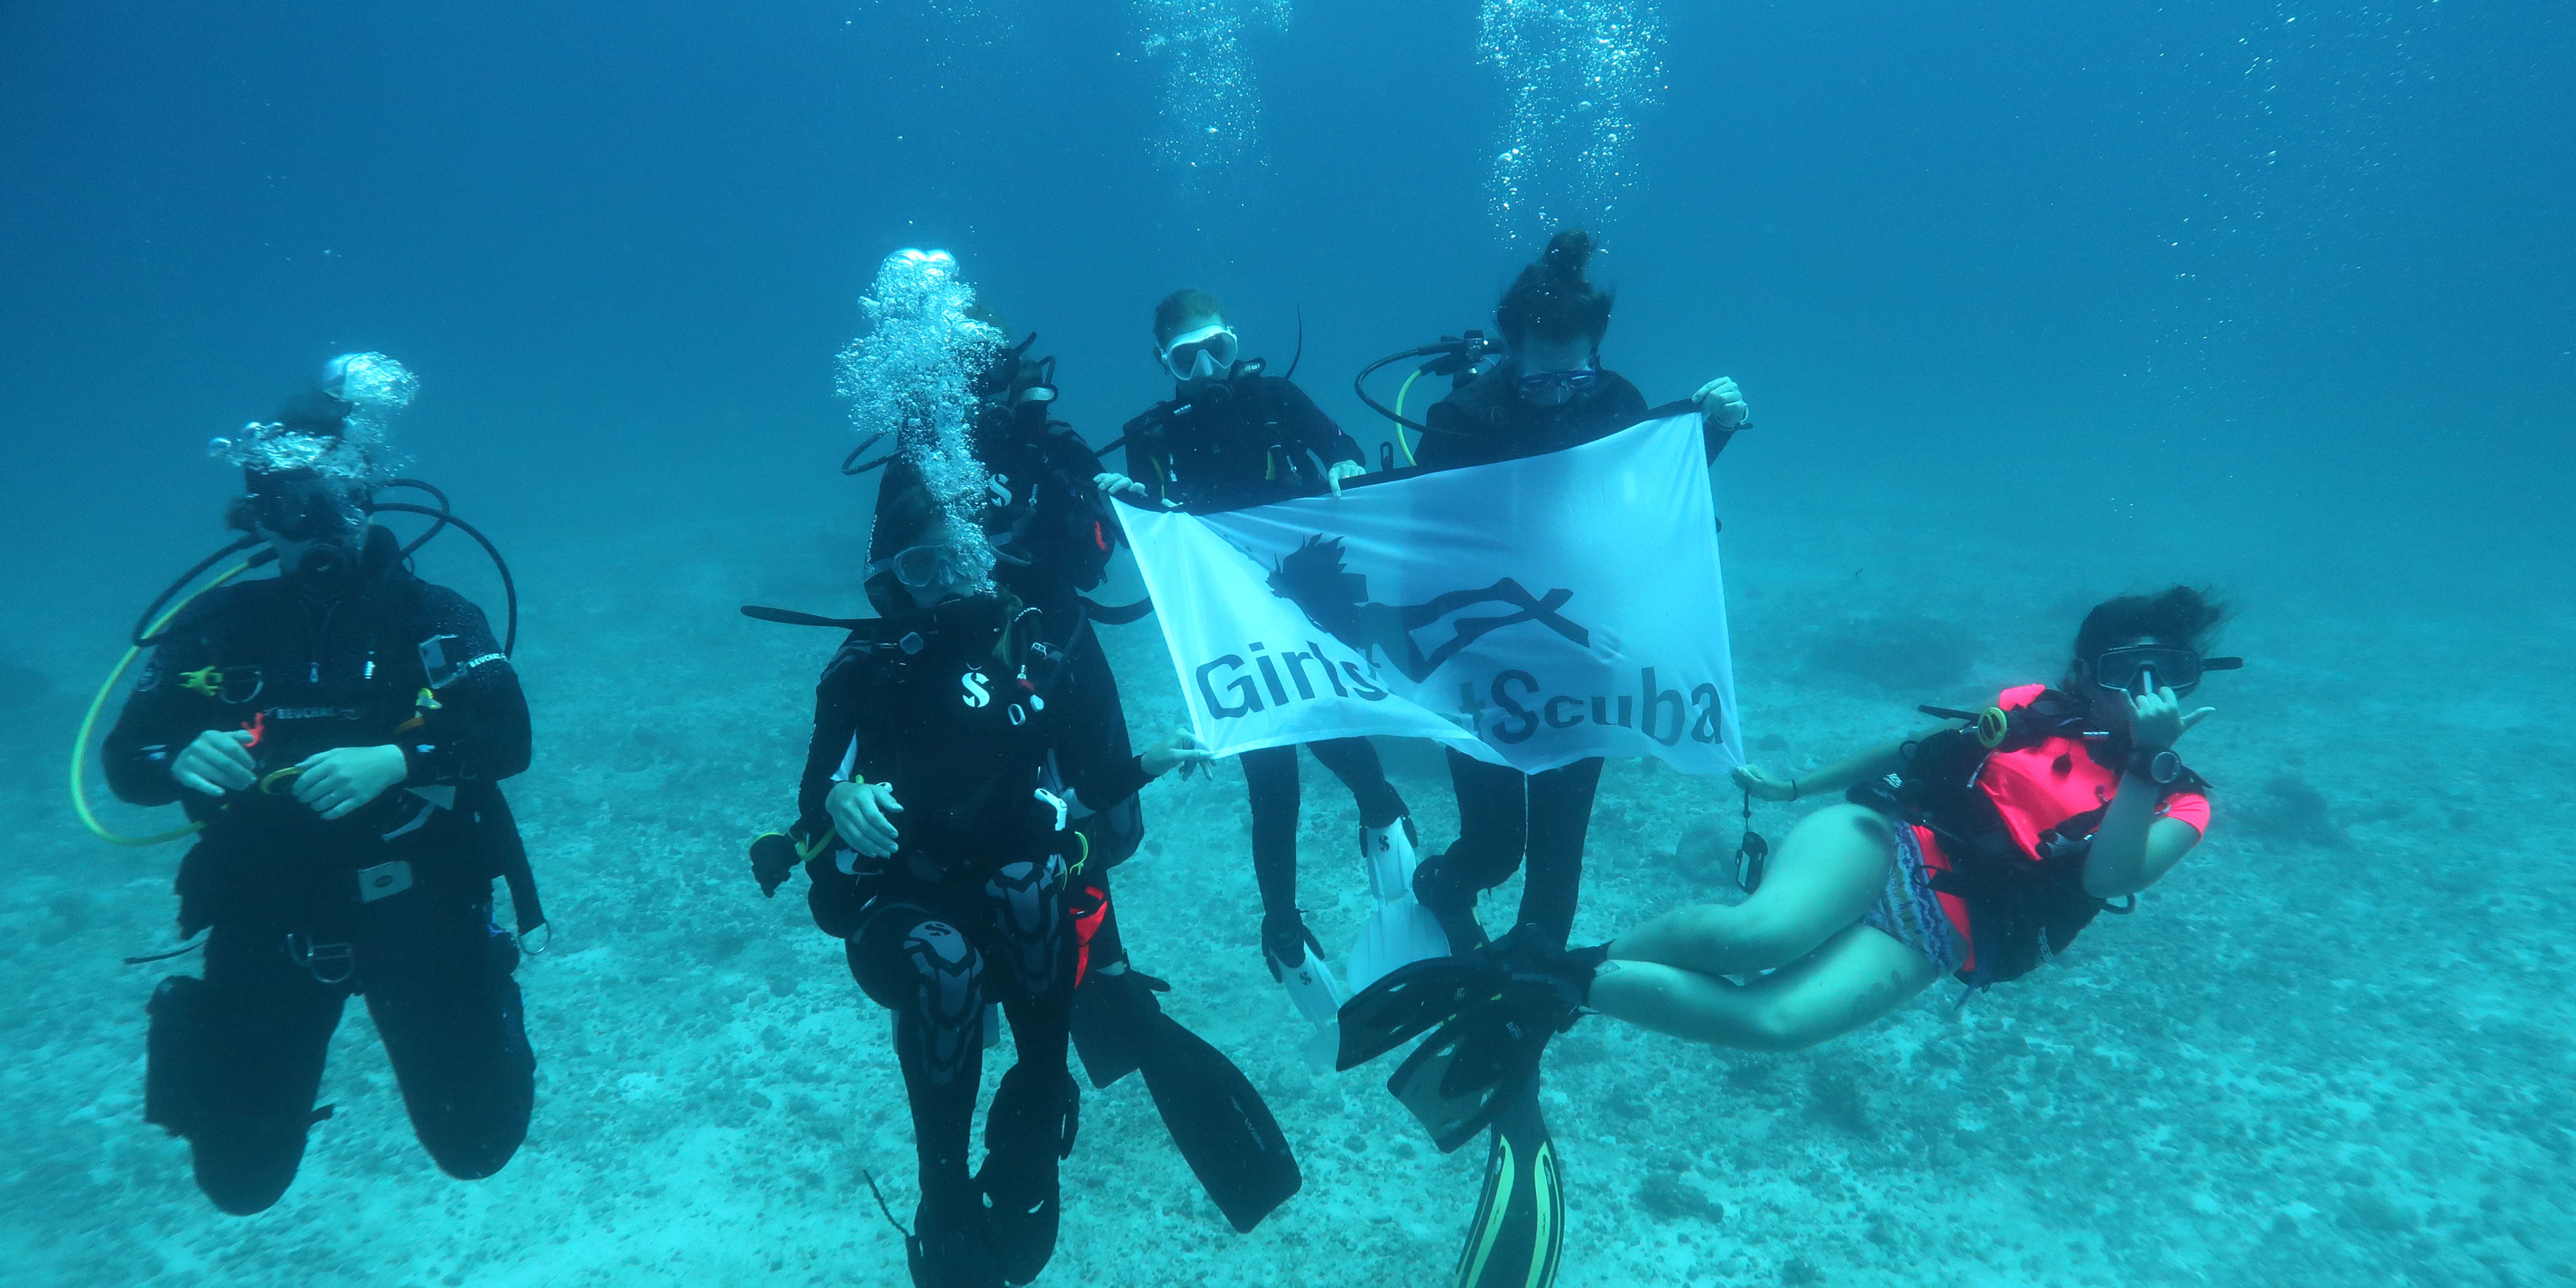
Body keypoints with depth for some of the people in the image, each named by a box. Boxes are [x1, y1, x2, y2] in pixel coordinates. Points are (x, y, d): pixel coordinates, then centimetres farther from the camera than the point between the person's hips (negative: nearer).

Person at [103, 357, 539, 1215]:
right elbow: (125, 762, -2)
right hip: (269, 913, 2)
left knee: (478, 1145, 3)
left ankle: (482, 1004, 35)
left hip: (418, 899, -1)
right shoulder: (218, 623, 0)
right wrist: (183, 761, -25)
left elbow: (509, 740, -14)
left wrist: (398, 762, -32)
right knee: (240, 1178, 10)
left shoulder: (434, 617, -4)